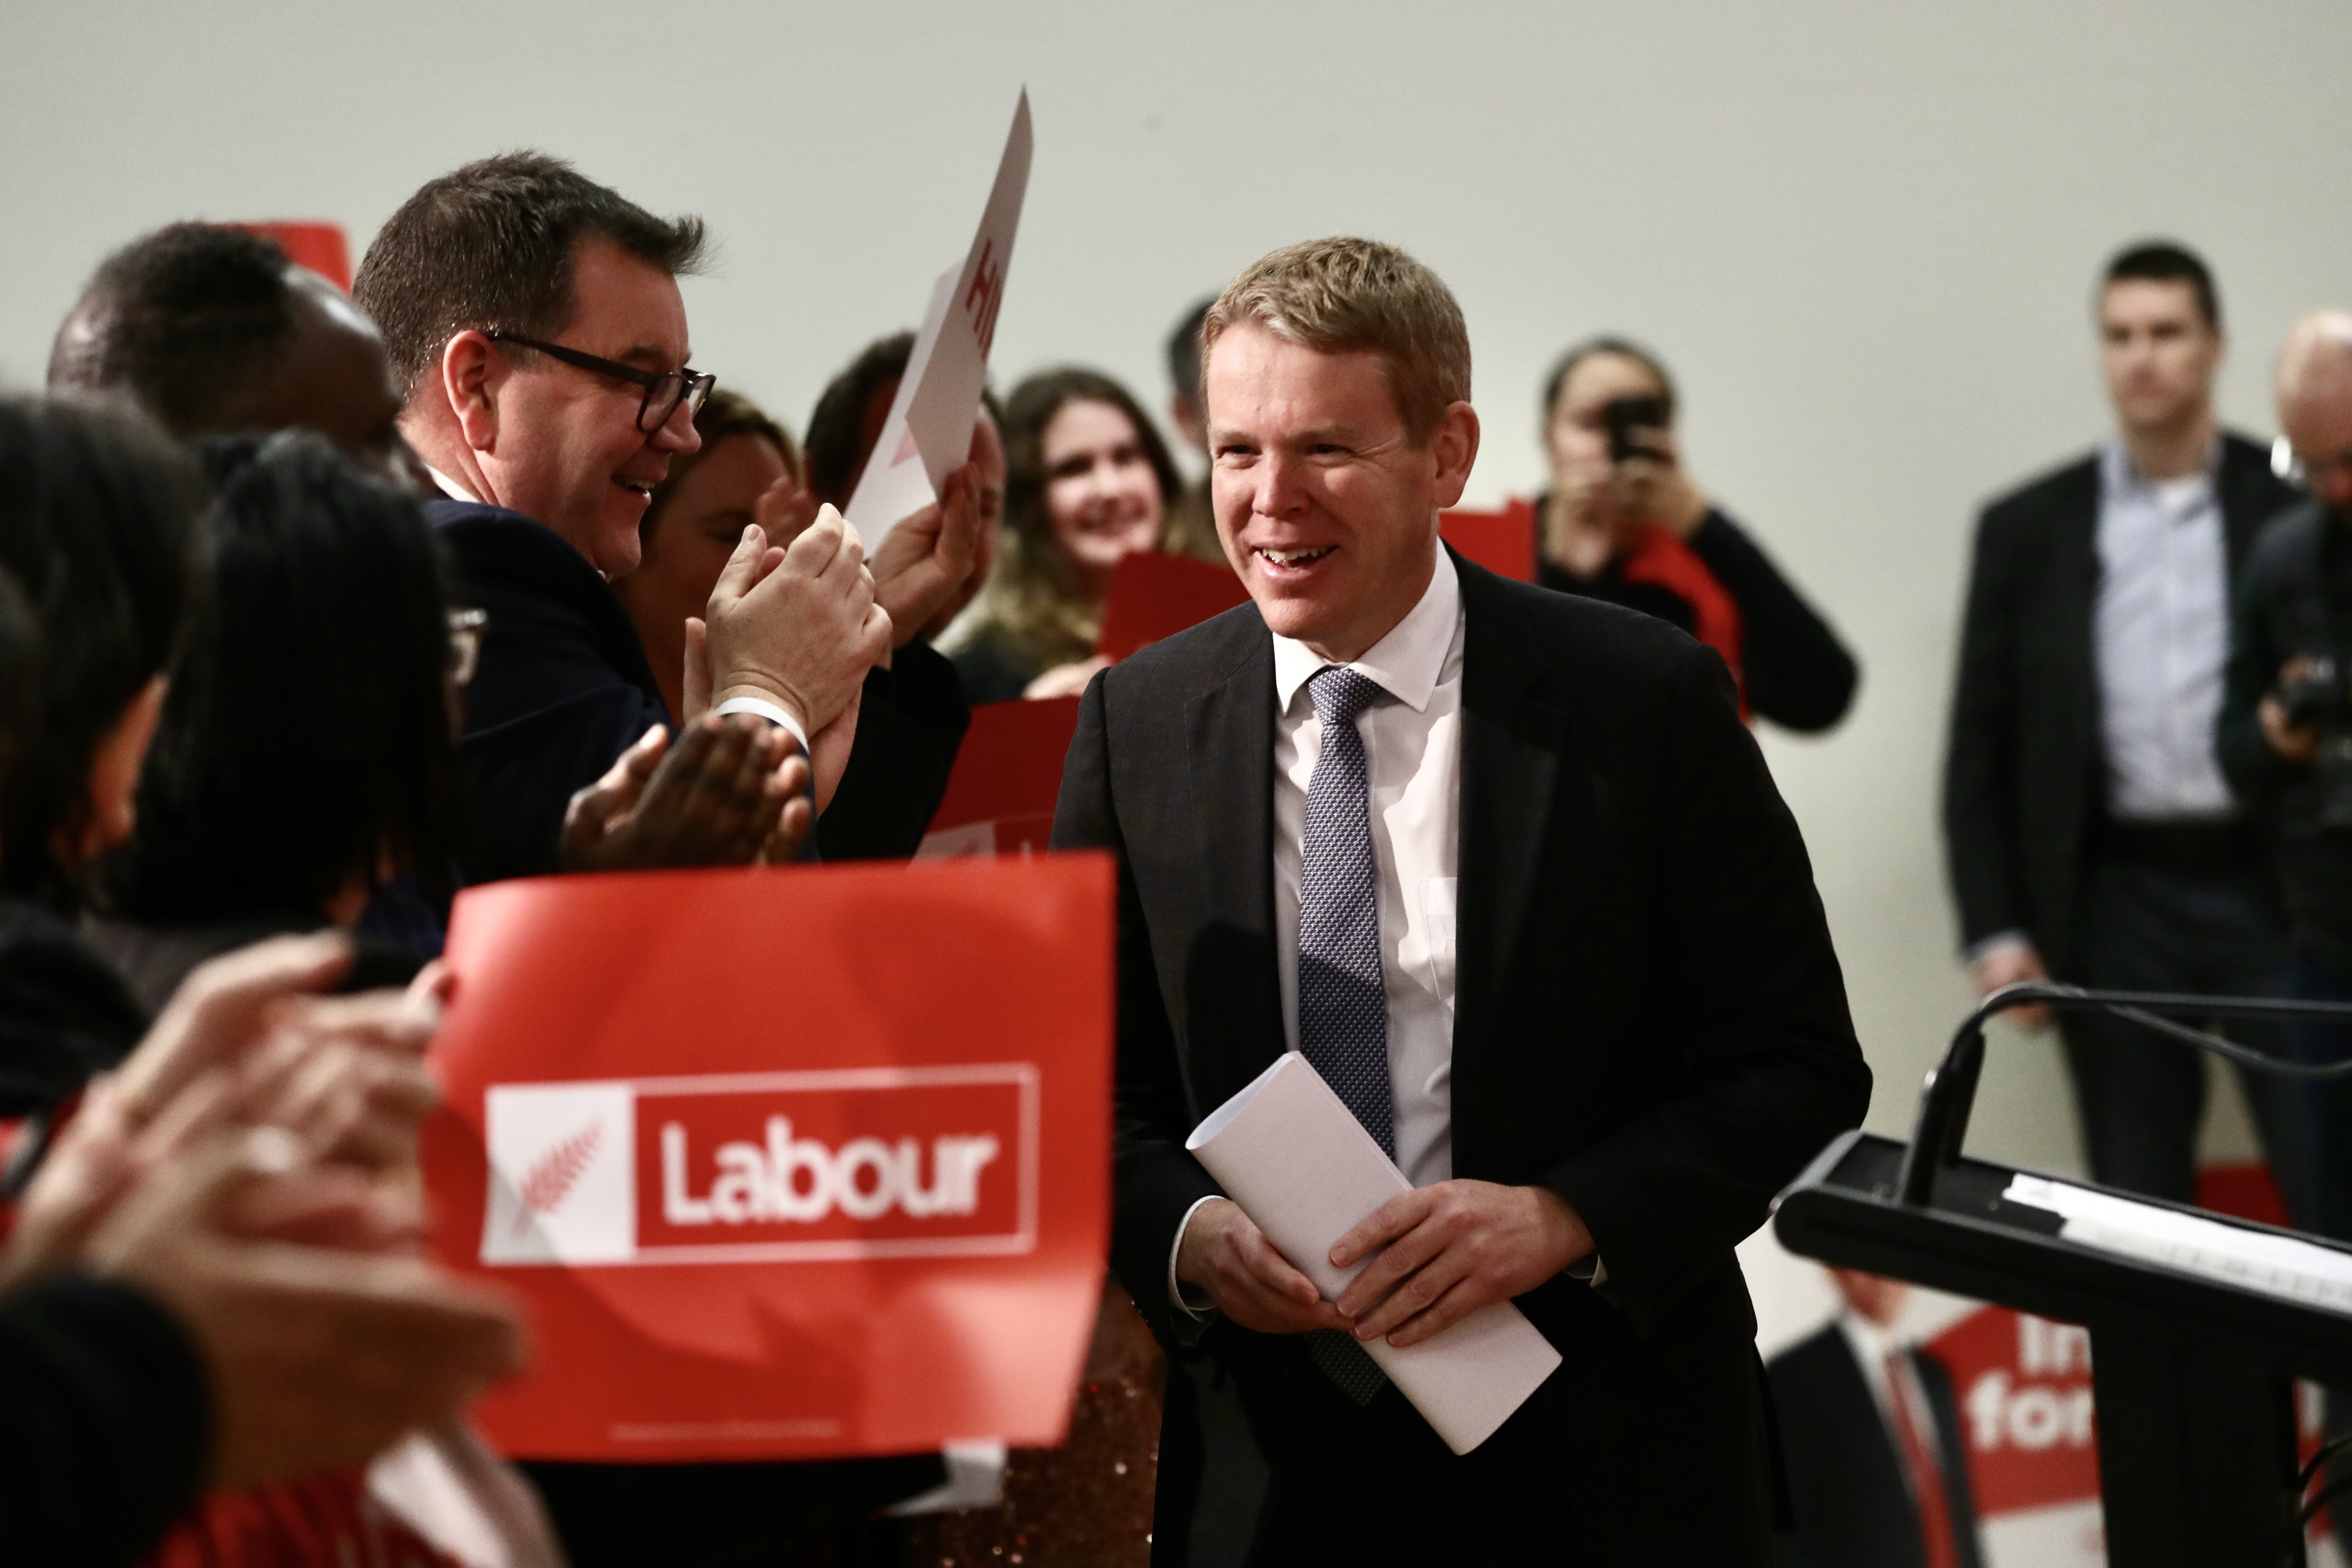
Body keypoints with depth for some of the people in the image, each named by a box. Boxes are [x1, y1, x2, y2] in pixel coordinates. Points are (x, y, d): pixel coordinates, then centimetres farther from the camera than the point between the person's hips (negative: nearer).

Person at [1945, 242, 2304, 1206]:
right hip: (2118, 901, 1)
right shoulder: (2028, 530, 7)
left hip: (2278, 891, -1)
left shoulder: (2300, 507, 3)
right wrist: (1992, 928, 0)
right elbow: (1980, 752, 6)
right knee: (2139, 1207, 6)